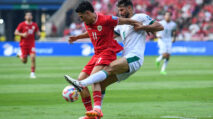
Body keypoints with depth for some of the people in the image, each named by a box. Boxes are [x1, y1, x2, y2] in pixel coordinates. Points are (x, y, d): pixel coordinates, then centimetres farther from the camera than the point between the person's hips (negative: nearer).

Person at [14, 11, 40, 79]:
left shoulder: (34, 25, 5)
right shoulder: (22, 24, -4)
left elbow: (38, 32, 16)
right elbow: (16, 32, -1)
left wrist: (39, 33, -8)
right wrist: (22, 34, -19)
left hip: (31, 44, 2)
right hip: (24, 44, -2)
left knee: (33, 58, -16)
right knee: (24, 61, 1)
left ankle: (32, 73, -6)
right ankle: (20, 56, 37)